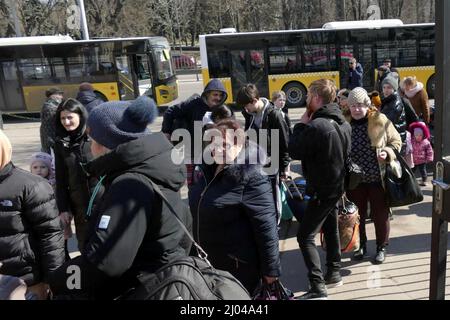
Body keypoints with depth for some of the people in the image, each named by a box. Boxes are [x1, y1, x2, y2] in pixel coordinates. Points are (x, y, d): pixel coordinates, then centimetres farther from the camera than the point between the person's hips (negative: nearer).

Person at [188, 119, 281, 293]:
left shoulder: (251, 178, -20)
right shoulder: (205, 169, 3)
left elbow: (266, 226, -20)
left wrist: (270, 269, -17)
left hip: (238, 266, -7)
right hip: (206, 260, 7)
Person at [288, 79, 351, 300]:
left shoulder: (316, 126, -24)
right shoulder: (343, 123, 5)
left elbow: (294, 151, -17)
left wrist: (301, 124, -8)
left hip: (321, 190, -9)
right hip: (336, 185, 9)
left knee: (305, 236, -5)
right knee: (330, 229, 22)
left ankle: (318, 288, -7)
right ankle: (334, 273, 35)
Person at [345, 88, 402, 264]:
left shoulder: (380, 120, -8)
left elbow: (396, 141, 2)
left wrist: (387, 152, -17)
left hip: (378, 178, -1)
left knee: (380, 215, 11)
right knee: (357, 215, 15)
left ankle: (381, 248, 30)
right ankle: (360, 246, 35)